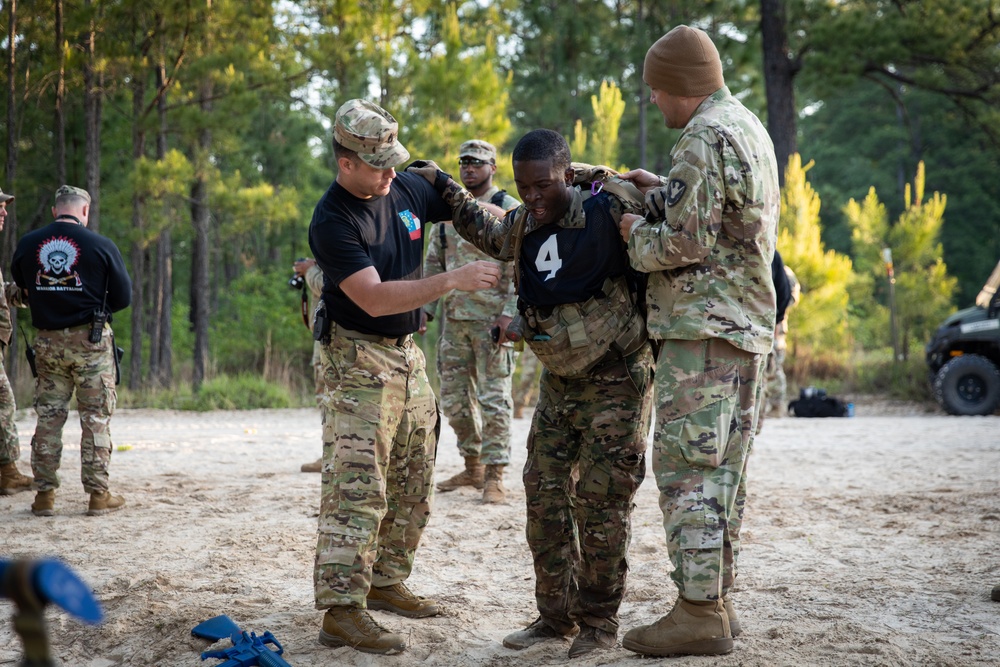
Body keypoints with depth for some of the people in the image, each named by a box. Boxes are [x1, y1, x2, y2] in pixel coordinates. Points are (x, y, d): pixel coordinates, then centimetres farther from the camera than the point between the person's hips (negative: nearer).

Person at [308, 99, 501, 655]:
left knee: (414, 486, 14)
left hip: (407, 354, 8)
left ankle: (386, 582, 26)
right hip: (359, 360, -8)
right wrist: (455, 280, -30)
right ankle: (342, 611, -12)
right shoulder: (332, 222, -19)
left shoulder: (406, 189, 2)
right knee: (357, 488, -12)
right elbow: (375, 298, -26)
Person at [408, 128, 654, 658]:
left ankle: (599, 621, 9)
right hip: (558, 382, 7)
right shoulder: (521, 227, 3)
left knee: (600, 503, -4)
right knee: (544, 496, 7)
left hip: (616, 381, -7)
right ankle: (556, 615, 17)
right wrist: (441, 183, 25)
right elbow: (485, 227, 26)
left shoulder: (604, 211, -18)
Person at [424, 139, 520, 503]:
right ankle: (472, 467, 23)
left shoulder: (509, 210, -4)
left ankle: (495, 476, 0)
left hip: (492, 319, -7)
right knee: (454, 398, 10)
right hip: (454, 319, 7)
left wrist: (509, 314, -18)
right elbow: (433, 264, 19)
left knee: (494, 398, -5)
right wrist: (425, 308, 10)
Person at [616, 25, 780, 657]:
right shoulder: (751, 127, 18)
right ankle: (718, 602, 19)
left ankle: (699, 615, -5)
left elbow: (688, 242, -20)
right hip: (750, 326, 10)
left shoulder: (704, 137, -15)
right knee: (723, 470, 13)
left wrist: (638, 233, -2)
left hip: (703, 326, -10)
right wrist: (664, 189, 18)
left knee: (687, 468, -7)